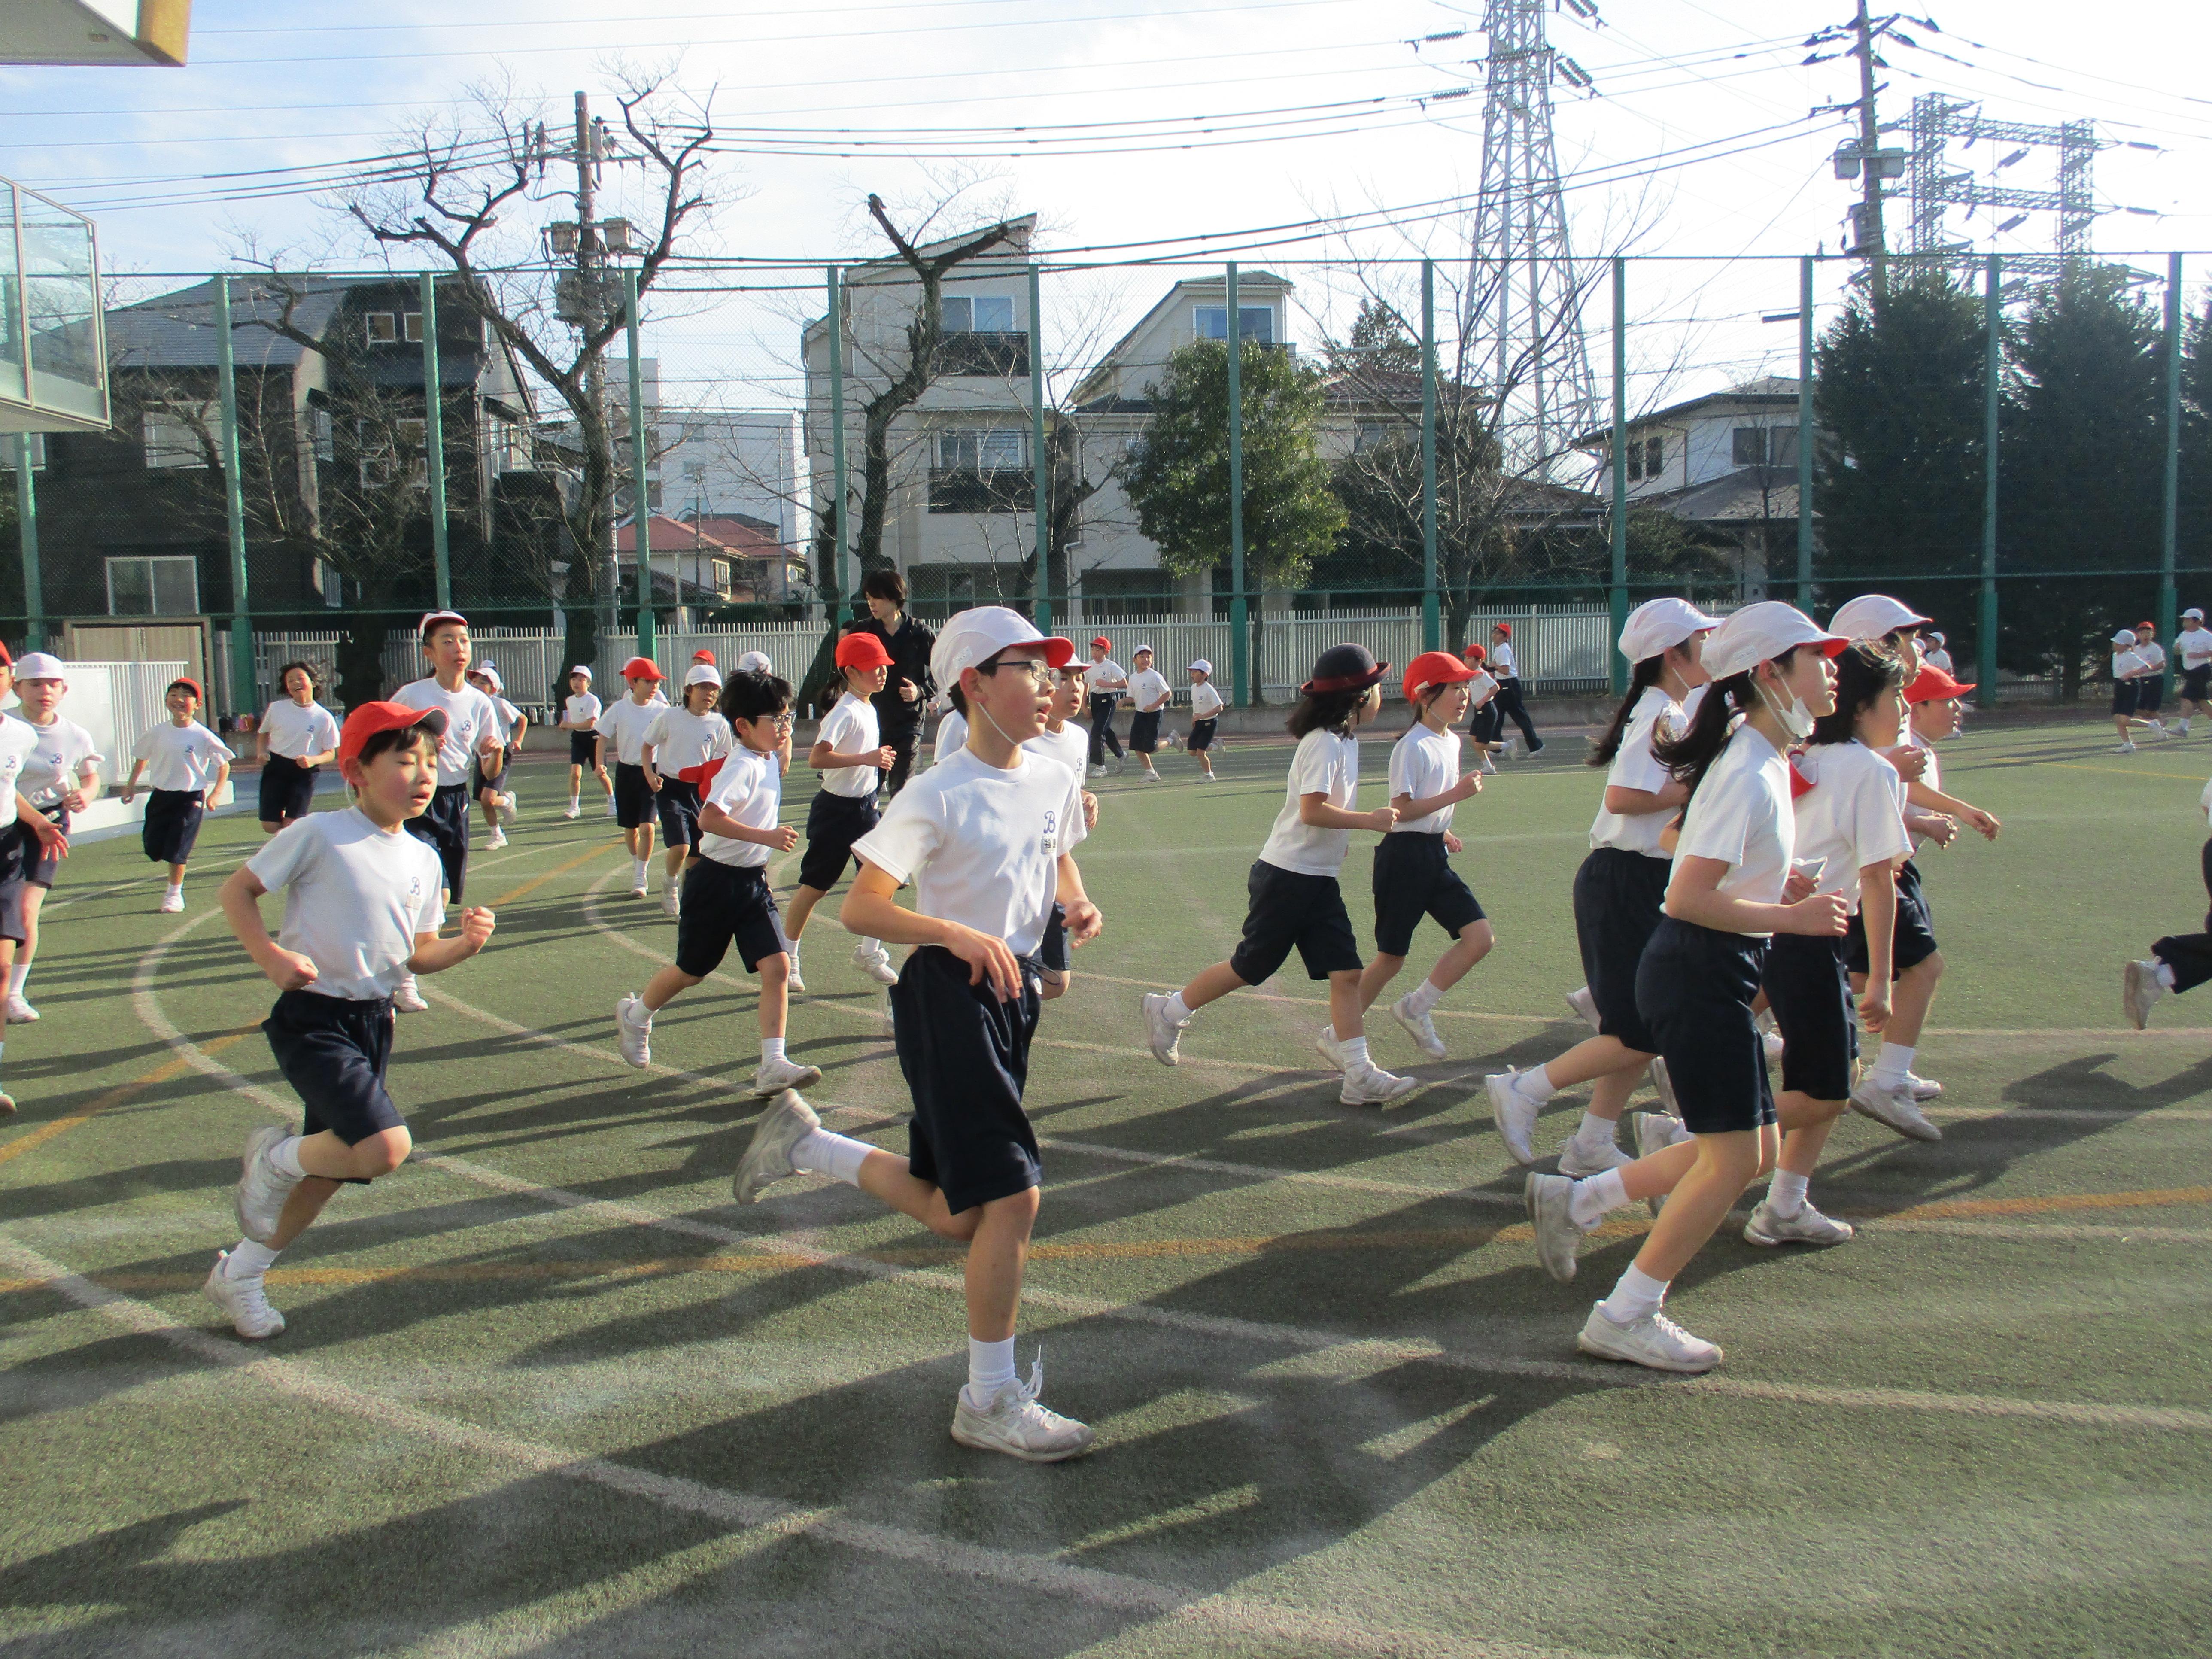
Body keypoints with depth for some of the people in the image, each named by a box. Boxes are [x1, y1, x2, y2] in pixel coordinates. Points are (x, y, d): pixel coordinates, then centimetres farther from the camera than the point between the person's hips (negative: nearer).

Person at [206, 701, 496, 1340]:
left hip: (374, 1021, 7)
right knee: (386, 1147, -23)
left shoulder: (424, 859, 7)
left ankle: (238, 1275, 34)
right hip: (312, 1019, -7)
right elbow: (238, 890, -5)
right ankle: (274, 1158, 7)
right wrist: (270, 954, -19)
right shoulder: (319, 834, -11)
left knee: (331, 1169, 13)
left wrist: (465, 943, -8)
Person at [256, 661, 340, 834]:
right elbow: (263, 734, 18)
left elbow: (331, 753, 1)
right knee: (270, 827, 0)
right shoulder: (276, 708, 2)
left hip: (305, 772, -2)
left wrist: (313, 760, -20)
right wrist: (262, 753, -2)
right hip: (275, 768, 2)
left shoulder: (324, 717, -4)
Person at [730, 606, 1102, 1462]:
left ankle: (806, 1143, 31)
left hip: (1014, 992, 8)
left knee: (960, 1216, 13)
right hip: (947, 997, -8)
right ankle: (991, 1402, 5)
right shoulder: (935, 797, -14)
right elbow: (860, 908, -12)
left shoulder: (1055, 781, 5)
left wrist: (1077, 903, 2)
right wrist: (958, 934, -25)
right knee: (1011, 1195, -11)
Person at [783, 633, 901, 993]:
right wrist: (866, 758, -33)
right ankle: (787, 958, 16)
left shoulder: (869, 709, 8)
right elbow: (817, 758, -33)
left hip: (864, 807, 8)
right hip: (836, 809, -8)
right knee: (814, 887, 2)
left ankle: (870, 952, 18)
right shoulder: (844, 713, -20)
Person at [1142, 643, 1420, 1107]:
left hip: (1319, 879, 9)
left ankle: (1360, 1077, 1)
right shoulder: (1325, 743, -19)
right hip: (1288, 876, -9)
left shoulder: (1344, 739, 11)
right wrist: (1370, 820, -21)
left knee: (1347, 971, 1)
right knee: (1250, 967, 3)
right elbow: (1313, 811, -27)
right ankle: (1168, 1011, 22)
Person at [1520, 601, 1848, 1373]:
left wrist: (1770, 880, 12)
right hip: (1700, 972, -10)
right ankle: (1624, 1318, 9)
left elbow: (1691, 845, 24)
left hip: (1716, 975, 10)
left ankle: (1573, 1202, 20)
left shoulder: (1763, 760, 12)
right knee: (1733, 1157, -4)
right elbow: (1689, 899, -25)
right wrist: (1790, 917, -17)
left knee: (1756, 1151, 13)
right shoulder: (1748, 773, -19)